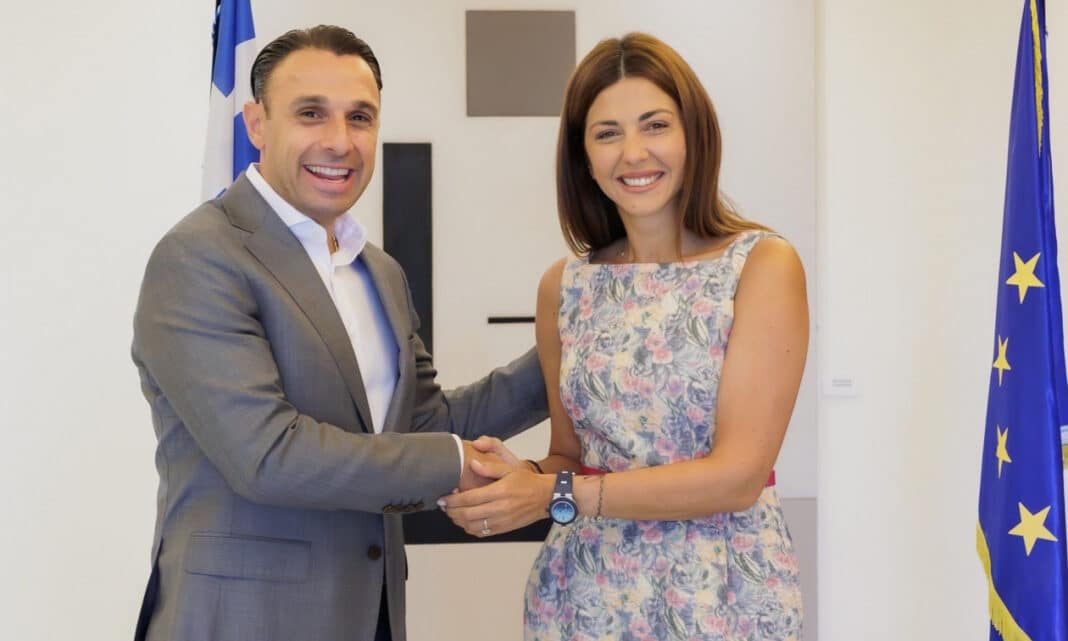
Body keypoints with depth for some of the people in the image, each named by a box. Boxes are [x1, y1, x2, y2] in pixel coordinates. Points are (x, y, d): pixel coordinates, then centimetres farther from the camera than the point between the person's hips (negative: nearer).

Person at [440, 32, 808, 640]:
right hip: (588, 590, 4)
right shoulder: (564, 286, 3)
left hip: (722, 591, -3)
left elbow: (739, 474, -15)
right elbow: (571, 455, 11)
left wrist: (555, 496, -18)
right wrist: (523, 481, -11)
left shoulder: (764, 264, -10)